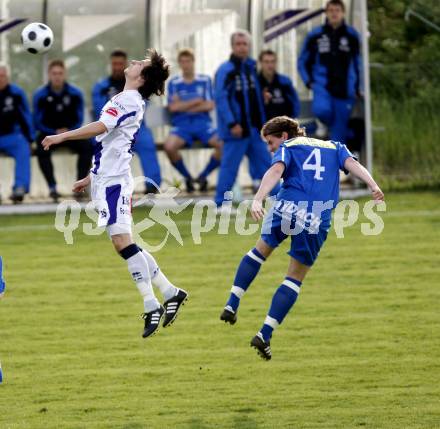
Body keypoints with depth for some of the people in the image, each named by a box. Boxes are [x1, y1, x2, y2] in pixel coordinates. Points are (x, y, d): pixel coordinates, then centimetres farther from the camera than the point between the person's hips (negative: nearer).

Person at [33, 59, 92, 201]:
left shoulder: (75, 94, -3)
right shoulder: (40, 95, -6)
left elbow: (79, 120, 4)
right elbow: (38, 122, -2)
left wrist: (69, 131, -14)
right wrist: (55, 132, -13)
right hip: (48, 133, -1)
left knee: (87, 146, -26)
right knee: (42, 150, -33)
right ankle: (52, 187, -30)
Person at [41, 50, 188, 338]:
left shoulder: (129, 101, -11)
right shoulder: (127, 100, 20)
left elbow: (100, 128, -23)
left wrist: (62, 137, -18)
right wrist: (90, 179, 30)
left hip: (113, 181, -10)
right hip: (106, 179, 10)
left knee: (122, 239, -16)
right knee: (124, 242, 10)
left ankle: (151, 305, -17)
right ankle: (170, 293, 13)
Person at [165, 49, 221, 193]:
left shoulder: (205, 80, 9)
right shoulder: (174, 83, 8)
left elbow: (210, 105, 0)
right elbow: (173, 107, -3)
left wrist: (184, 106, -4)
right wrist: (196, 102, -5)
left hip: (203, 122, 1)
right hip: (181, 124, -1)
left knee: (223, 144, -28)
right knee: (169, 147, -34)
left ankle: (203, 176, -2)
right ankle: (187, 177, -4)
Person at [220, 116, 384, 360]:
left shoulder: (287, 148, 15)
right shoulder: (334, 147, 27)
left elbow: (276, 170, -5)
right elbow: (352, 164, 9)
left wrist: (258, 200, -20)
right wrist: (372, 185, -8)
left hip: (287, 209, -2)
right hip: (317, 221, 2)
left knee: (260, 251, 26)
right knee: (295, 278, 11)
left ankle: (232, 305, 19)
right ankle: (264, 335, 3)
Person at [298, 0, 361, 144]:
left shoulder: (351, 35, 3)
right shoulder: (315, 36, 1)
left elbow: (357, 62, 14)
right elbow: (303, 62, 12)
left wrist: (357, 86, 9)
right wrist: (308, 81, -1)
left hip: (344, 89, 1)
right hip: (322, 86, -1)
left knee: (339, 133, 0)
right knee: (322, 110, -29)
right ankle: (325, 123, 7)